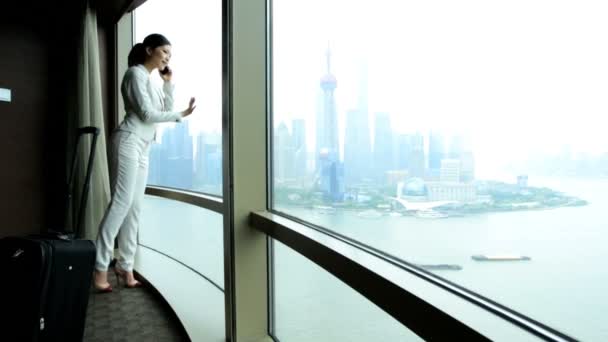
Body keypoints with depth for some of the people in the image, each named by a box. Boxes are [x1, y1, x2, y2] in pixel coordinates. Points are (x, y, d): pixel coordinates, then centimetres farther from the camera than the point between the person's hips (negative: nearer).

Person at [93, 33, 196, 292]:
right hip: (129, 142, -9)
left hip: (142, 147, 9)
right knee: (121, 202, -13)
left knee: (135, 206, 5)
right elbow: (147, 114, -12)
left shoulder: (151, 80, 22)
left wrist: (169, 83, 14)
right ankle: (100, 268, -11)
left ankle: (125, 265, 8)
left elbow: (164, 110, 20)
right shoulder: (136, 73, -4)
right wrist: (181, 115, -6)